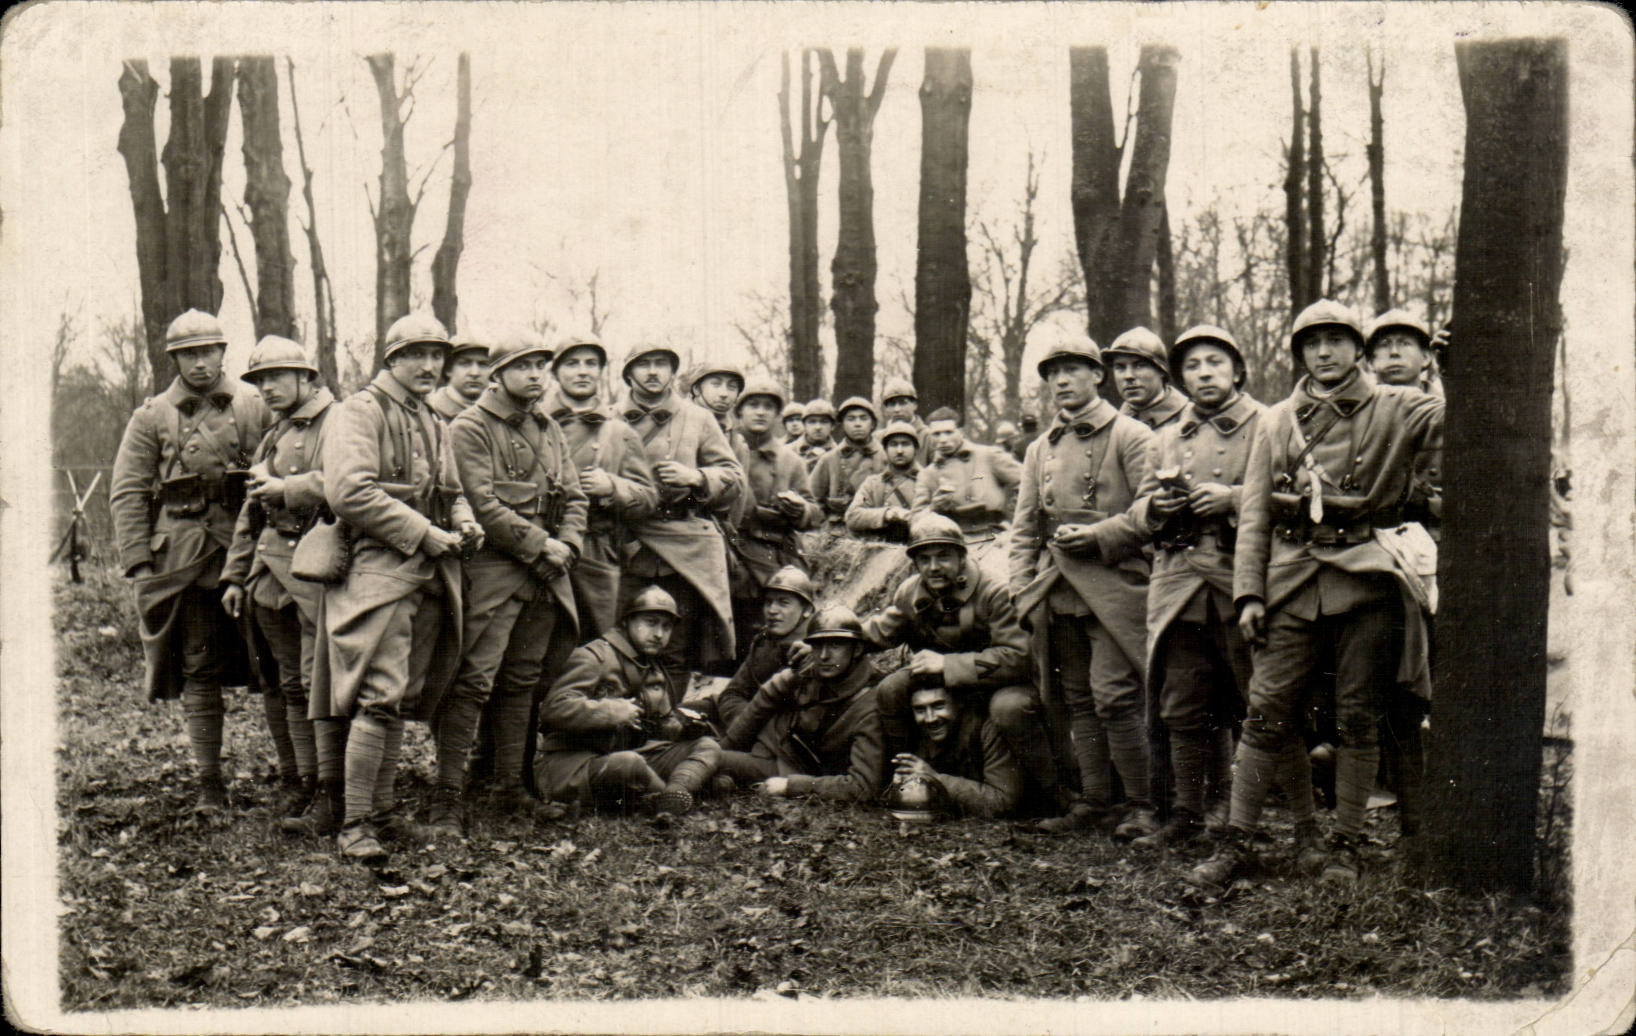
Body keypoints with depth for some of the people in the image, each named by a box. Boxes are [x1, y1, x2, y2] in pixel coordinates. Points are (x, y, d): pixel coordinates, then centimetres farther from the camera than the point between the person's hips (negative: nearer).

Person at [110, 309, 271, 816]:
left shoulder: (255, 406, 5)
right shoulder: (151, 417, 5)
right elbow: (126, 494, 3)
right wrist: (139, 565, -5)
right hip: (182, 560, 0)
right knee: (198, 670, 3)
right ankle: (208, 783, 11)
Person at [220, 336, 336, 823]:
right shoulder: (271, 437, 22)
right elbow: (251, 513, 26)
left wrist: (283, 488, -11)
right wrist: (234, 575, 21)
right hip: (268, 570, 8)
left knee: (318, 681, -9)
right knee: (282, 683, 9)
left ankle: (335, 789, -2)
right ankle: (295, 781, 18)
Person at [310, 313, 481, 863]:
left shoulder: (434, 424, 21)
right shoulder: (360, 412, -5)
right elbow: (348, 492, -18)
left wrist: (465, 523, 7)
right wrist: (425, 533, -17)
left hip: (429, 574, 8)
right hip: (378, 568, -8)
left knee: (403, 698, 12)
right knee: (380, 697, -13)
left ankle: (383, 807, 22)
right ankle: (353, 824, -7)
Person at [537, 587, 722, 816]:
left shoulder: (655, 670, 19)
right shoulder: (593, 657, -9)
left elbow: (661, 726, 25)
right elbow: (553, 709, -21)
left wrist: (682, 724, 1)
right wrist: (613, 711, -21)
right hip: (574, 763, -8)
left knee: (708, 747, -7)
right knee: (628, 762, -43)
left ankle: (673, 795, -36)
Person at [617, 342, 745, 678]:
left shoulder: (698, 419, 14)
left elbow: (734, 478, 12)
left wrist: (695, 477, -6)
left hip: (686, 549, 0)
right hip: (627, 547, 0)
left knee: (676, 655, 1)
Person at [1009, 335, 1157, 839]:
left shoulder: (1130, 436, 0)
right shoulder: (1040, 450, 18)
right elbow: (1023, 528, 18)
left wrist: (1097, 535, -15)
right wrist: (1024, 591, 8)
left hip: (1113, 587, -6)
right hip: (1058, 593, 6)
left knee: (1114, 696, -11)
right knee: (1077, 701, 8)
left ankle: (1141, 806, 0)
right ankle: (1094, 802, 16)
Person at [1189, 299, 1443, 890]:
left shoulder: (1396, 410, 6)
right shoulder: (1276, 423, 12)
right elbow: (1253, 513, 10)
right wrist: (1249, 592, 2)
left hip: (1368, 580, -2)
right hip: (1293, 579, 2)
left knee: (1358, 718, 4)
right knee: (1267, 711, -1)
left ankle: (1346, 847, 16)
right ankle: (1236, 844, 6)